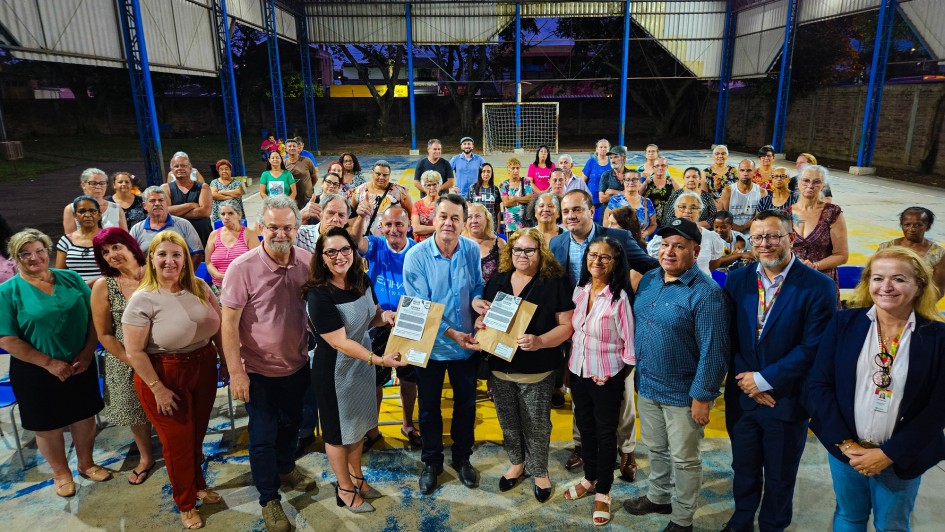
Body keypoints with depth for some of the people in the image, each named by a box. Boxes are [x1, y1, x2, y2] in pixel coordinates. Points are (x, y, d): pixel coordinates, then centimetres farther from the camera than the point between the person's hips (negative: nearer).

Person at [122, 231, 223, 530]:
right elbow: (134, 352, -15)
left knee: (197, 434, 19)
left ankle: (199, 484, 46)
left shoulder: (200, 287, -2)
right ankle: (185, 503, 34)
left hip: (203, 370, 4)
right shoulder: (143, 300, -16)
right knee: (177, 441, 12)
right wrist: (158, 389, -14)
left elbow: (219, 326, 4)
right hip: (165, 377, -4)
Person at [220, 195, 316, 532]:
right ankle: (269, 499, 32)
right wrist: (235, 371, -17)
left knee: (291, 424, 25)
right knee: (263, 435, 10)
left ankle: (285, 470, 52)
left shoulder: (307, 261, -10)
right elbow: (229, 322, -17)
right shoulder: (242, 268, -22)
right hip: (260, 369, -4)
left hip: (297, 364, 4)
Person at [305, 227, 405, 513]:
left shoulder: (362, 281, -7)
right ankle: (345, 488, 36)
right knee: (338, 429, 14)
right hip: (334, 369, -6)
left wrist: (385, 316, -13)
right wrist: (378, 359, -34)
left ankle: (356, 476, 46)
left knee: (358, 422, 23)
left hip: (362, 361, 6)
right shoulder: (319, 294, -26)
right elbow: (339, 342, -27)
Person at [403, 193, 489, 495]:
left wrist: (476, 299, -17)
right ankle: (431, 462, 37)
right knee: (429, 407, 15)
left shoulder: (472, 250, -8)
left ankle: (462, 458, 41)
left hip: (466, 344, 3)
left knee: (466, 403, 18)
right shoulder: (416, 256, -18)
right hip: (431, 345, -2)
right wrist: (452, 333, -24)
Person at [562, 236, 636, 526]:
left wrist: (616, 372, -9)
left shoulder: (620, 296, -18)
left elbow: (629, 344, -15)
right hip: (577, 371, 5)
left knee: (605, 432, 11)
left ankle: (603, 491, 29)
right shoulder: (579, 290, -1)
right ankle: (589, 477, 42)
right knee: (585, 426, 21)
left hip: (607, 377, -5)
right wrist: (569, 363, 9)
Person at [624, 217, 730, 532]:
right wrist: (637, 372, 14)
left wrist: (702, 396, -19)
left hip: (683, 394, -6)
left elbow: (713, 352, -20)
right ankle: (658, 497, 46)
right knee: (656, 449, 24)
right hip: (647, 386, 6)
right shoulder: (648, 280, 2)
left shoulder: (706, 294, -20)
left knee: (684, 459, 12)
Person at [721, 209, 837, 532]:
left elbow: (812, 347, -17)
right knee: (743, 469, 21)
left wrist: (764, 380, -17)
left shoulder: (818, 286, -13)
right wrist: (745, 379, -12)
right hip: (742, 396, 3)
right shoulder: (738, 280, -1)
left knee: (779, 478, 16)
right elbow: (730, 337, 0)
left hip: (787, 400, -3)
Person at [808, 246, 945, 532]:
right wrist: (846, 444, -11)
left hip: (902, 457, -1)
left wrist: (889, 454, -12)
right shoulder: (844, 323, -6)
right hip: (845, 448, 1)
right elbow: (819, 384, -6)